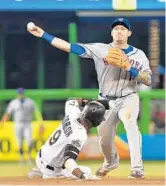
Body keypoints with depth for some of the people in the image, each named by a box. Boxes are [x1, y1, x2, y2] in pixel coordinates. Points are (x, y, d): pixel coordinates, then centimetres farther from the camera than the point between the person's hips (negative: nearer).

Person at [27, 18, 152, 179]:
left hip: (128, 99, -3)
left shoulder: (138, 55, -3)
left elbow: (148, 81, -10)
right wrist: (43, 34, -17)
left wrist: (130, 68, -24)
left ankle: (137, 168, -34)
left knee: (130, 123, -33)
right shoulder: (100, 49, -4)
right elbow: (70, 47, -10)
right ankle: (111, 162, 50)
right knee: (104, 140, 14)